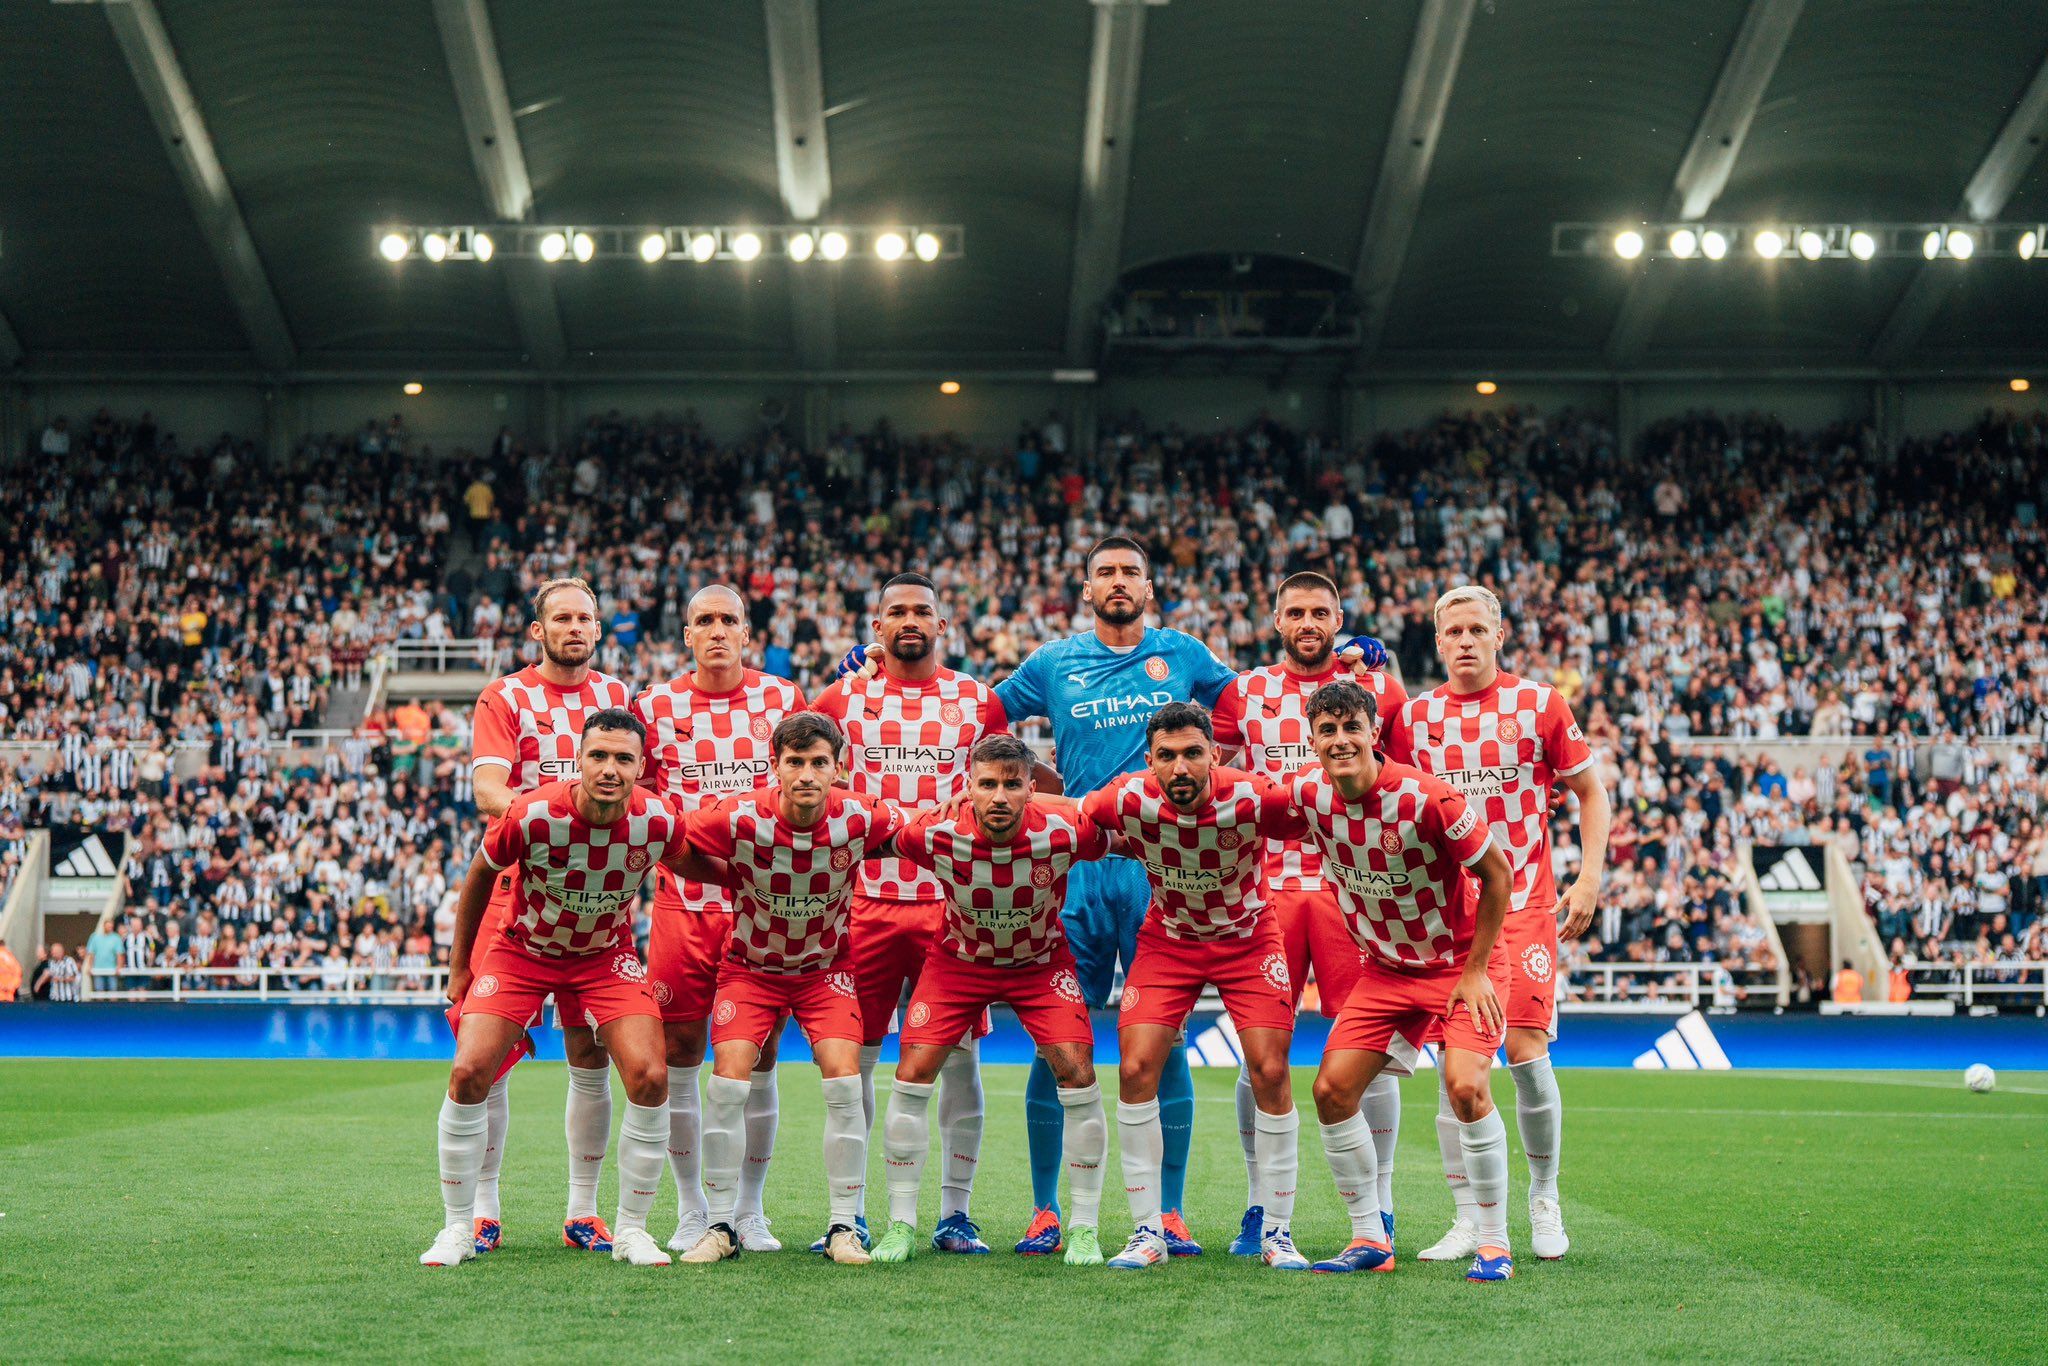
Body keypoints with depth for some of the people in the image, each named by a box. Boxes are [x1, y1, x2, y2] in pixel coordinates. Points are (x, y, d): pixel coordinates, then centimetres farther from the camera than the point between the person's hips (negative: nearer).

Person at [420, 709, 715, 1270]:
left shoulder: (659, 822, -23)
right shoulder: (533, 815, -28)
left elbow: (696, 866, 4)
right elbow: (481, 873, -7)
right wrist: (459, 963, 1)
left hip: (607, 955, 1)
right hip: (521, 949, -1)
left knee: (650, 1078, -16)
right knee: (469, 1073, -15)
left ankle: (632, 1229, 1)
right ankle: (458, 1228, 1)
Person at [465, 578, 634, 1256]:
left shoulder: (618, 696, 14)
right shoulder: (504, 697, 3)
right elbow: (487, 793, -10)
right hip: (518, 889, -3)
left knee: (591, 1055, 3)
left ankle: (583, 1213, 11)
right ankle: (481, 1211, 4)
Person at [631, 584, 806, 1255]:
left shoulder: (784, 700, 5)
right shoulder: (656, 705, 5)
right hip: (683, 899, 0)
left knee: (758, 1056, 2)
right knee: (678, 1054, 0)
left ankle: (750, 1211, 14)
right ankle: (691, 1211, 12)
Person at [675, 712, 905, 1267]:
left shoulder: (860, 818, -20)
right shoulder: (739, 818, -24)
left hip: (826, 967, 1)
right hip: (750, 966, -1)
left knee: (844, 1081, -14)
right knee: (727, 1082, -14)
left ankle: (844, 1227, -2)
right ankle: (721, 1225, -1)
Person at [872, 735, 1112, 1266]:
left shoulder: (1065, 831, -29)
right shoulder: (937, 835, -28)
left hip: (1042, 963, 0)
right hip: (959, 960, 1)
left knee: (1078, 1074, -14)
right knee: (912, 1075, -10)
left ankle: (1084, 1230, -1)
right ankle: (900, 1226, 4)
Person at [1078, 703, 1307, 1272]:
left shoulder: (1250, 799, -28)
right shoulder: (1128, 800, -24)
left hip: (1247, 937, -1)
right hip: (1167, 940, 1)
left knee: (1270, 1073, -9)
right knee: (1135, 1069, -10)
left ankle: (1276, 1233, 6)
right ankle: (1148, 1233, 2)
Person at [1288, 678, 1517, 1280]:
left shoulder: (1425, 797, -26)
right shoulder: (1308, 793, -12)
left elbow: (1497, 873, -14)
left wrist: (1476, 970, -13)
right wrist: (1372, 943, 12)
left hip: (1461, 963, -5)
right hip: (1384, 968, 5)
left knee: (1465, 1087, -23)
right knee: (1332, 1089, -5)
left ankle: (1494, 1245, -9)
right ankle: (1370, 1238, 10)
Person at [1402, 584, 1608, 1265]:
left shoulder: (1539, 704, 1)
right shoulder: (1416, 715, 7)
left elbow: (1591, 794, 7)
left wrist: (1589, 878, -3)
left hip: (1525, 903, -2)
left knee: (1527, 1051, -9)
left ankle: (1544, 1197, 12)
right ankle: (1468, 1219, 3)